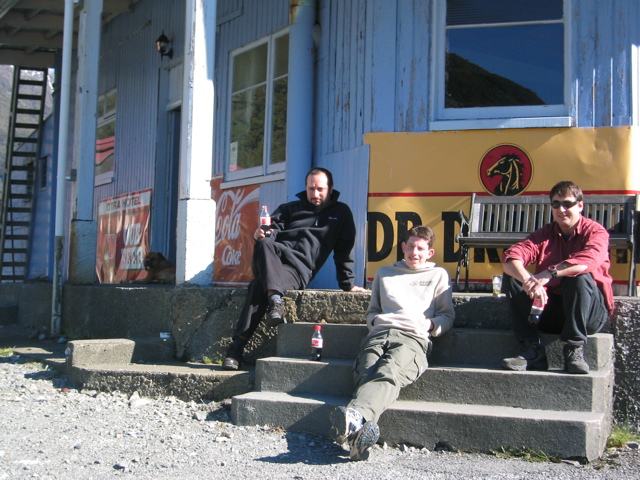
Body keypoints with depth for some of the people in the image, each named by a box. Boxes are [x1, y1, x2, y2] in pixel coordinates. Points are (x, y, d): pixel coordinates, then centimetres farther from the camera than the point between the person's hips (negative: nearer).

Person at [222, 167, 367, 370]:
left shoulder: (341, 213, 20)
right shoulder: (290, 208, 26)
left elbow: (344, 251, 16)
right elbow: (273, 228, 13)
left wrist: (348, 283, 9)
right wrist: (262, 234, -12)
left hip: (299, 268, -3)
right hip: (273, 258, 3)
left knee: (259, 286, -34)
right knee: (264, 243, -36)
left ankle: (237, 346, -38)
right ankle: (275, 299, -48)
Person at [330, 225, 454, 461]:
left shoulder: (438, 275, 28)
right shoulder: (384, 272, 35)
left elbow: (447, 315, 25)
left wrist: (431, 323, 3)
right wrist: (375, 319, 14)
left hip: (412, 338, -3)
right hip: (379, 334, 3)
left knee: (389, 373, -38)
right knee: (366, 376, -33)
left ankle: (356, 415, -66)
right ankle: (361, 431, -61)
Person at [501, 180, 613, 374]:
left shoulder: (596, 232, -5)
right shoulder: (545, 233, 6)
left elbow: (590, 260, -30)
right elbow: (510, 258, -13)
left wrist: (549, 273, -41)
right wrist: (527, 280, -35)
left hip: (590, 313, -4)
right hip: (551, 310, 4)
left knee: (579, 276, -32)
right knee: (512, 276, -13)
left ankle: (574, 349, -27)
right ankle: (532, 350, -22)